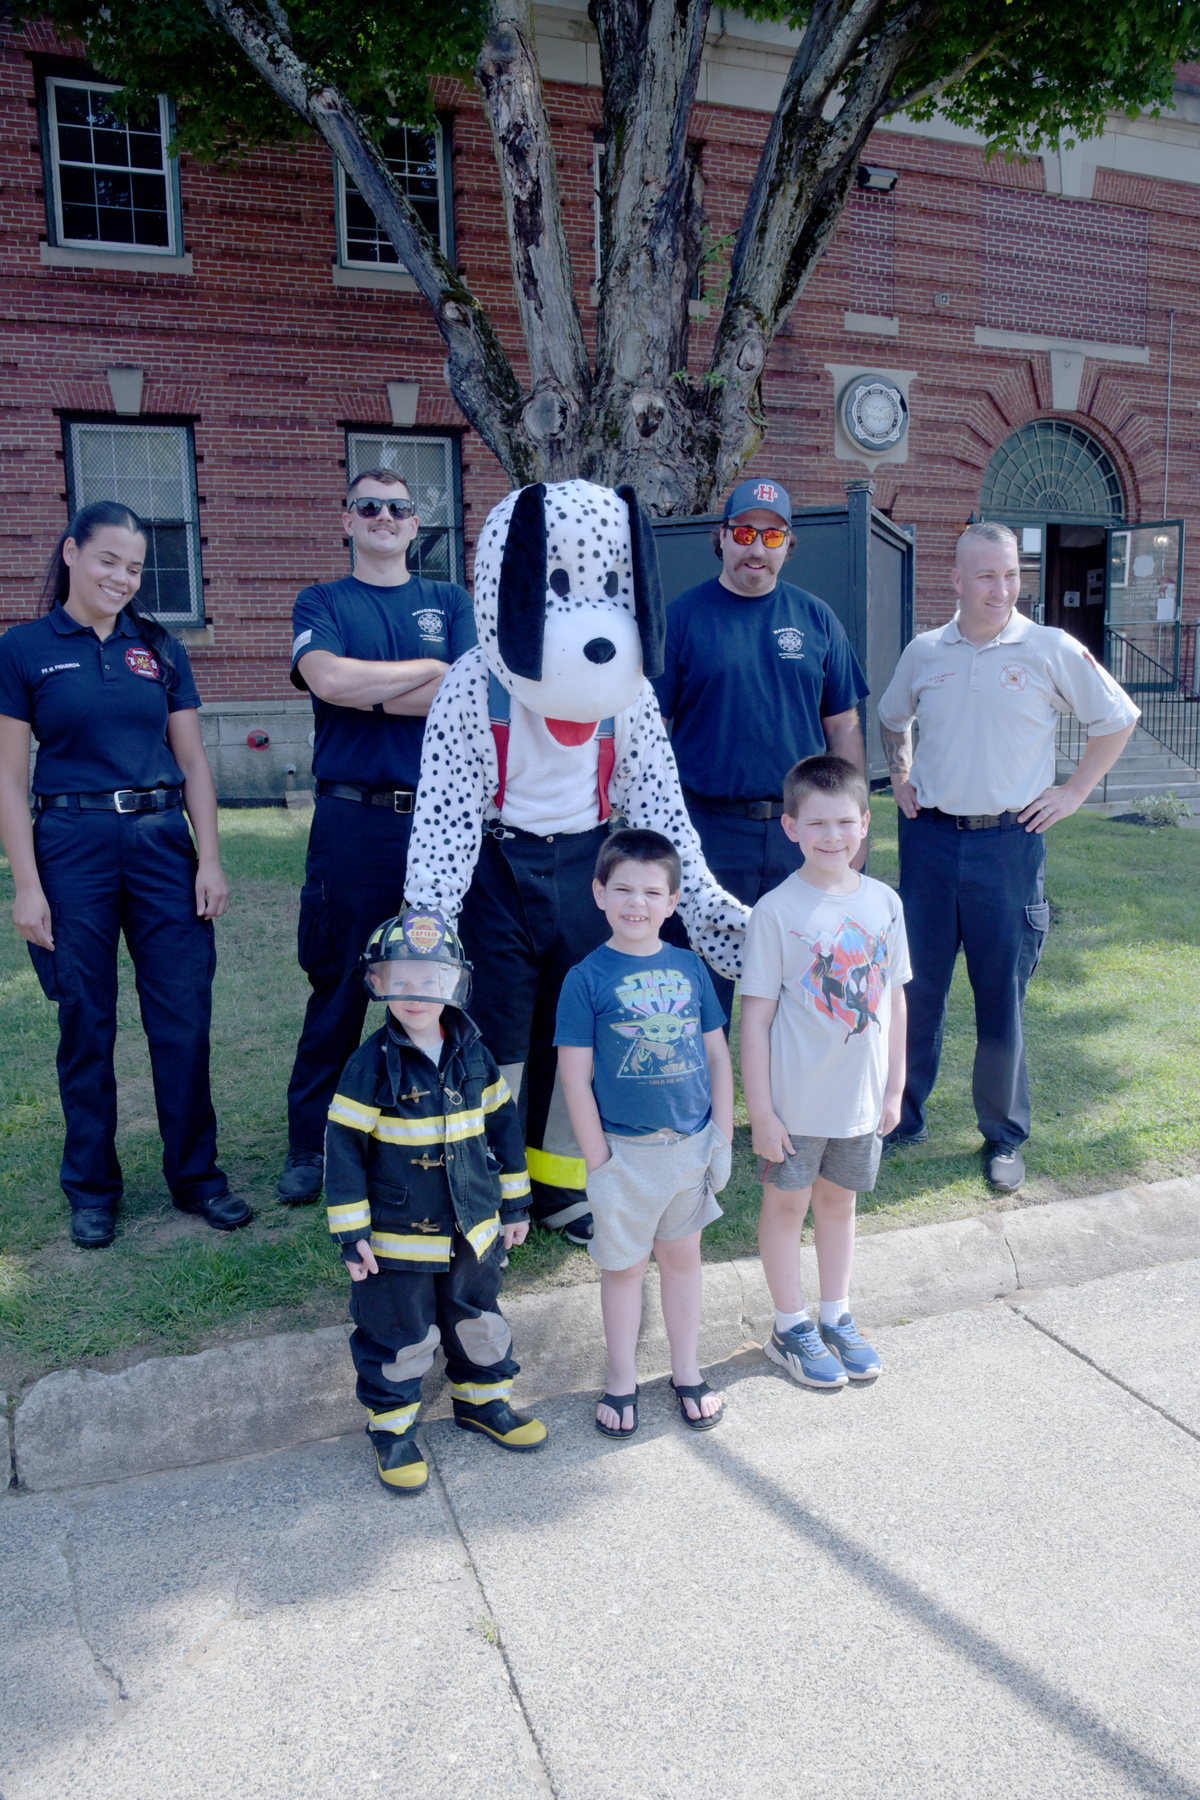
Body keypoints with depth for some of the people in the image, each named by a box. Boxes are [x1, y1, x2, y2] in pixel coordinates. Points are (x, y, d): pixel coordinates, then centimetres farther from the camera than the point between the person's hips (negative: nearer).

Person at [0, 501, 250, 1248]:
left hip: (162, 842, 2)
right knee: (86, 1024, 7)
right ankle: (92, 1187, 23)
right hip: (71, 846, -2)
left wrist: (210, 858, 1)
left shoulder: (160, 647, 8)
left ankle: (196, 1174, 18)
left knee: (184, 1018, 2)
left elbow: (193, 760, 9)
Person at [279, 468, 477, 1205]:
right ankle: (310, 1147, 17)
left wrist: (368, 691, -6)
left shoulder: (451, 602, 13)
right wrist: (430, 670, -5)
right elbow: (328, 678, -13)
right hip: (353, 820, -1)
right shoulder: (321, 604, 9)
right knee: (339, 988, 3)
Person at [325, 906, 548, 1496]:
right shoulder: (372, 1064, -16)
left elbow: (503, 1127, 8)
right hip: (397, 1239, -4)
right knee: (399, 1337, 10)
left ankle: (482, 1400, 44)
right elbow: (344, 1149, -13)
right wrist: (351, 1234, -13)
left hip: (474, 1230, 5)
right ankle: (391, 1427, 31)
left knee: (478, 1323, 21)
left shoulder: (472, 1054, -3)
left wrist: (514, 1205, 11)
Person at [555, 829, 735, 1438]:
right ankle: (621, 1382, 31)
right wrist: (598, 1161, -11)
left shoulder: (689, 966, 0)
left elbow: (718, 1055, 6)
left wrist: (722, 1137, 2)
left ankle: (686, 1372, 35)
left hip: (692, 1143, 3)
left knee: (682, 1255, 18)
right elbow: (576, 1078, -10)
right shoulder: (587, 978, -11)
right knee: (623, 1265, 12)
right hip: (626, 1151, -3)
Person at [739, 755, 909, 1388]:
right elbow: (755, 1016, -13)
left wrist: (894, 1088, 8)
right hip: (795, 1099, -4)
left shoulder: (884, 903, -2)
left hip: (861, 1097, 4)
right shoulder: (776, 911, -15)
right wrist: (760, 1110, -12)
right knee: (786, 1204, 12)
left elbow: (894, 1001, 7)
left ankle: (836, 1317, 37)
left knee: (839, 1200, 19)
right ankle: (790, 1328, 29)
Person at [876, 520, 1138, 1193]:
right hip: (930, 839, 2)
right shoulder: (924, 652, 5)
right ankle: (903, 1117, 24)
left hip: (1010, 842, -2)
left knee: (1002, 996, 5)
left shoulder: (1053, 650, -4)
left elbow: (1118, 719, 6)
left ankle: (1005, 1136, 22)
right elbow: (891, 718, 24)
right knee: (916, 986, 8)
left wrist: (1074, 792, 2)